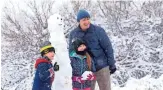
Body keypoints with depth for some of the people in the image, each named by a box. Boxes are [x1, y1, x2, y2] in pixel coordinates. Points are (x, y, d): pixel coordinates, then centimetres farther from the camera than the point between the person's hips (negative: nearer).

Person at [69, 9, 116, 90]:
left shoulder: (98, 30, -8)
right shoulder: (73, 34, 0)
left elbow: (108, 47, -5)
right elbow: (71, 52, 9)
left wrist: (112, 64, -4)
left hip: (101, 67, -3)